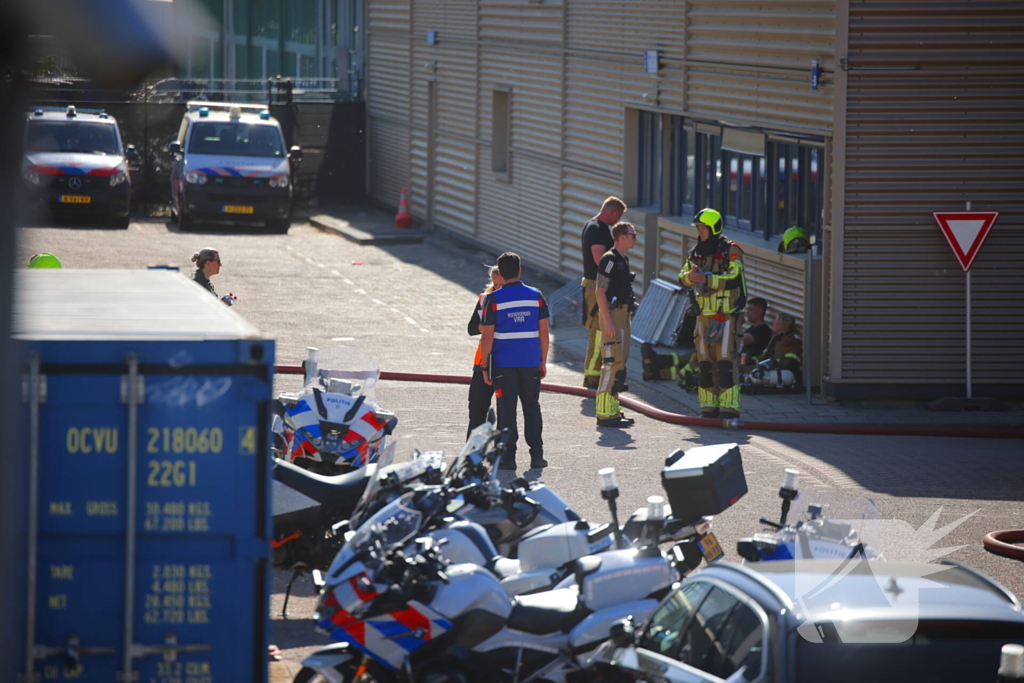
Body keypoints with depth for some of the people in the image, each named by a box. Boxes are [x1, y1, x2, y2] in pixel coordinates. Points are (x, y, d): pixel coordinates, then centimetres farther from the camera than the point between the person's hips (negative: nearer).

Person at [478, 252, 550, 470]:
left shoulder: (493, 299, -8)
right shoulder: (536, 296, 0)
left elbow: (487, 336, -8)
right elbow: (544, 332, 3)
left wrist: (484, 366, -1)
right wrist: (543, 362, 11)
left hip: (503, 363, -2)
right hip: (531, 362, 2)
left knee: (507, 409, 2)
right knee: (532, 407, 11)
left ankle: (508, 456, 0)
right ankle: (536, 454, 9)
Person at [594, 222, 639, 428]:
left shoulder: (623, 260, 17)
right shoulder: (609, 259, -13)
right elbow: (600, 292, -18)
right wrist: (608, 321, -23)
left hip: (622, 315, 10)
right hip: (612, 315, -10)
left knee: (620, 362, 12)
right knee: (613, 362, -12)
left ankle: (613, 410, 17)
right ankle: (605, 413, -12)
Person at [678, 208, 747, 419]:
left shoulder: (730, 251, -7)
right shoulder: (696, 253, 14)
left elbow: (733, 279, -18)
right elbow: (682, 278, 9)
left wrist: (706, 279, -22)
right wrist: (690, 276, -14)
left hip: (726, 314, -7)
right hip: (704, 315, 7)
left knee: (725, 362, -13)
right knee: (704, 363, 8)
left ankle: (729, 408, -13)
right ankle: (709, 407, 15)